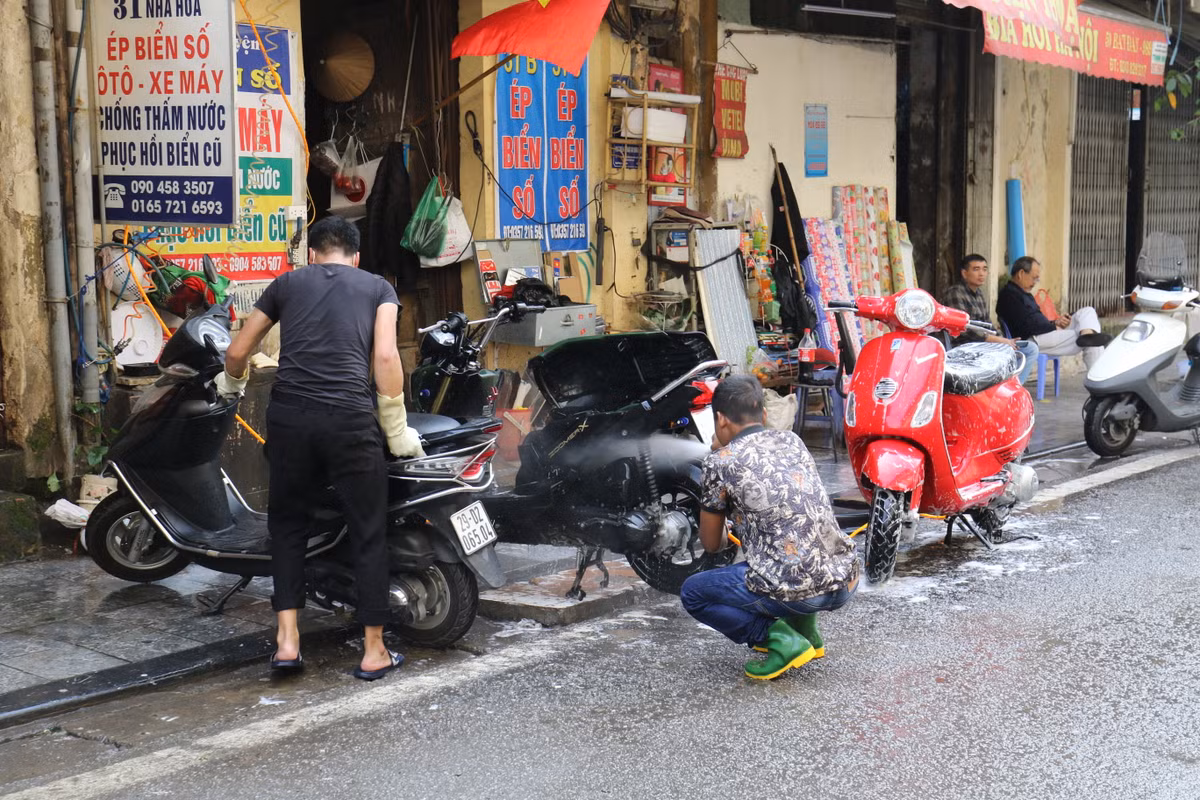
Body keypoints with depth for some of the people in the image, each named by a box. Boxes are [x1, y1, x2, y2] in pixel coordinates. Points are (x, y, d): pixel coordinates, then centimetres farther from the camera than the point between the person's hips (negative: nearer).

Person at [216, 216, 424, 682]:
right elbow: (385, 356, 0)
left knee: (287, 523, 19)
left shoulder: (287, 283, 21)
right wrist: (397, 430, 4)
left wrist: (231, 384, 44)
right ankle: (374, 652, 13)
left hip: (288, 415, 2)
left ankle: (287, 640, 13)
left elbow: (237, 352, 23)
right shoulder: (378, 287, 16)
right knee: (369, 533, 8)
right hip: (350, 419, -2)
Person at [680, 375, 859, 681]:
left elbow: (711, 544, 12)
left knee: (692, 593, 14)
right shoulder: (792, 440, 13)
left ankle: (780, 640, -2)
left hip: (795, 592, -6)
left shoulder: (720, 463, -2)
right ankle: (805, 631, 22)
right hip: (846, 585, 7)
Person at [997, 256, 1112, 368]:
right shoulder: (1009, 295, -8)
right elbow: (1027, 324, -18)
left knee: (1088, 312, -6)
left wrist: (1055, 323, 5)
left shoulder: (1025, 294, 28)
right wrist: (1054, 327, -12)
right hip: (1033, 339, -11)